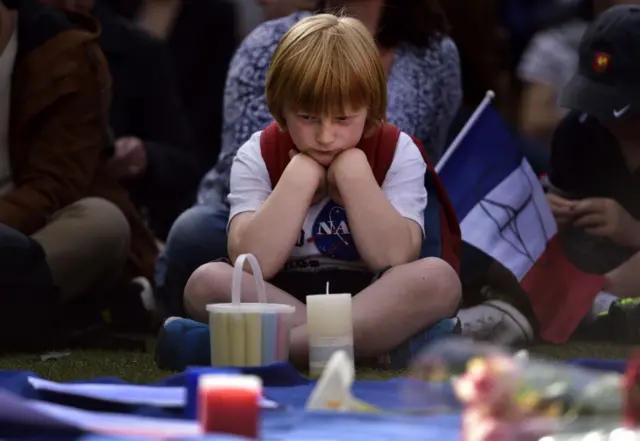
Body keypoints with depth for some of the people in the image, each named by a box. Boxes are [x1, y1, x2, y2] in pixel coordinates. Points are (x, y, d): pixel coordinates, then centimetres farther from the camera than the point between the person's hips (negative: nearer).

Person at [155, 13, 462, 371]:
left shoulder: (398, 153, -4)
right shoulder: (259, 156, -3)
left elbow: (396, 260, -18)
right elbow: (252, 263, -19)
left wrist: (354, 173, -19)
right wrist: (300, 176, -19)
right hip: (279, 303, 0)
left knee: (438, 278, -32)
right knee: (206, 282, -28)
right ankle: (376, 343, -30)